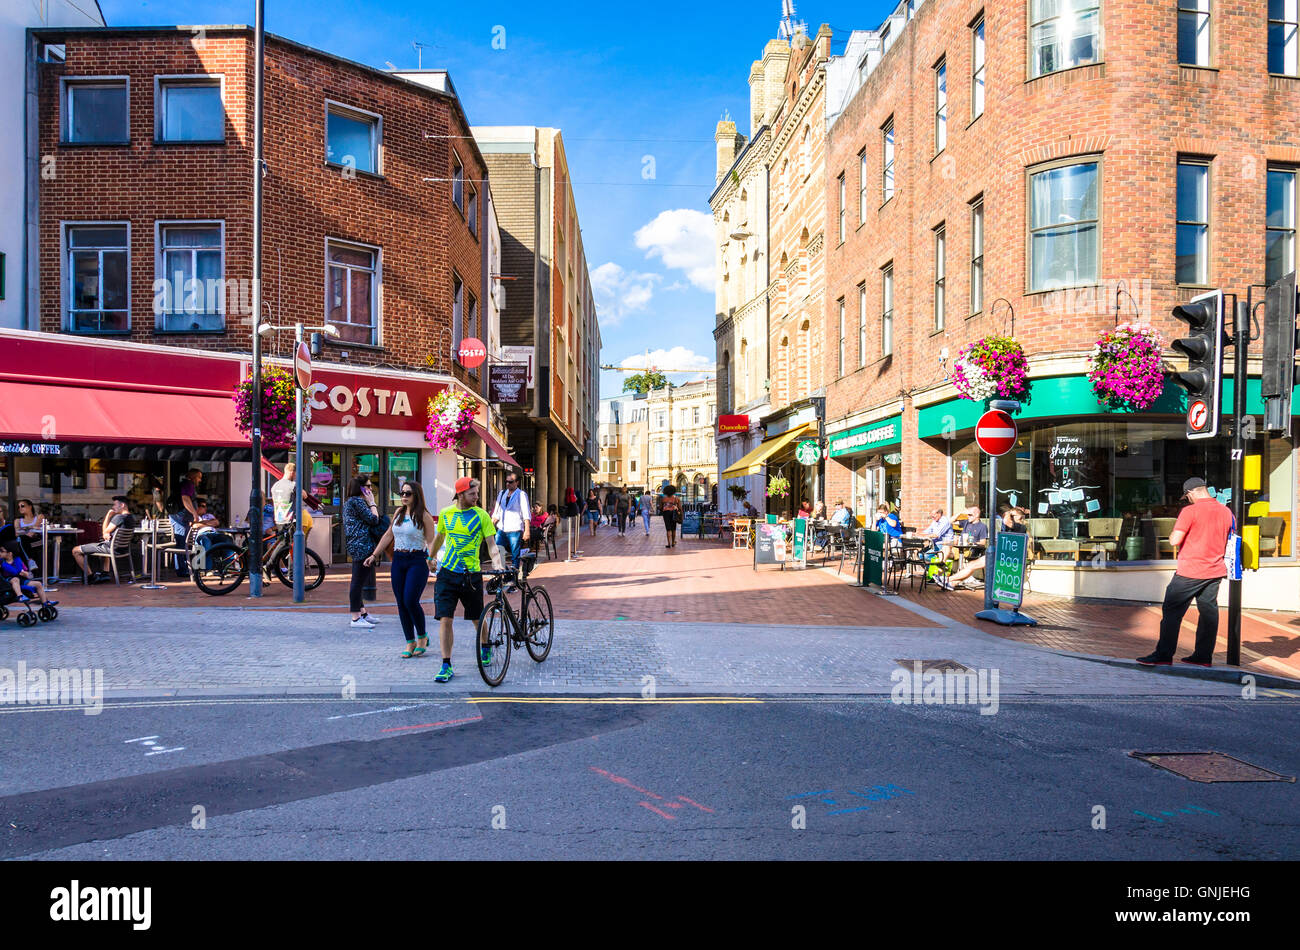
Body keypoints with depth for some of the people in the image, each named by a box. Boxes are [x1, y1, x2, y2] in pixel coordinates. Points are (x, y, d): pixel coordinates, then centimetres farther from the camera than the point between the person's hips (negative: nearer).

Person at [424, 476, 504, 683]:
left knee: (476, 618, 12)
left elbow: (491, 544, -5)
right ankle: (446, 666, 1)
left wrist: (497, 565, -22)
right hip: (447, 573, 1)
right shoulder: (445, 514, 4)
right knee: (445, 619, -7)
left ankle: (485, 648, 42)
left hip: (471, 574, -1)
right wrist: (430, 558, 33)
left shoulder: (481, 515, -4)